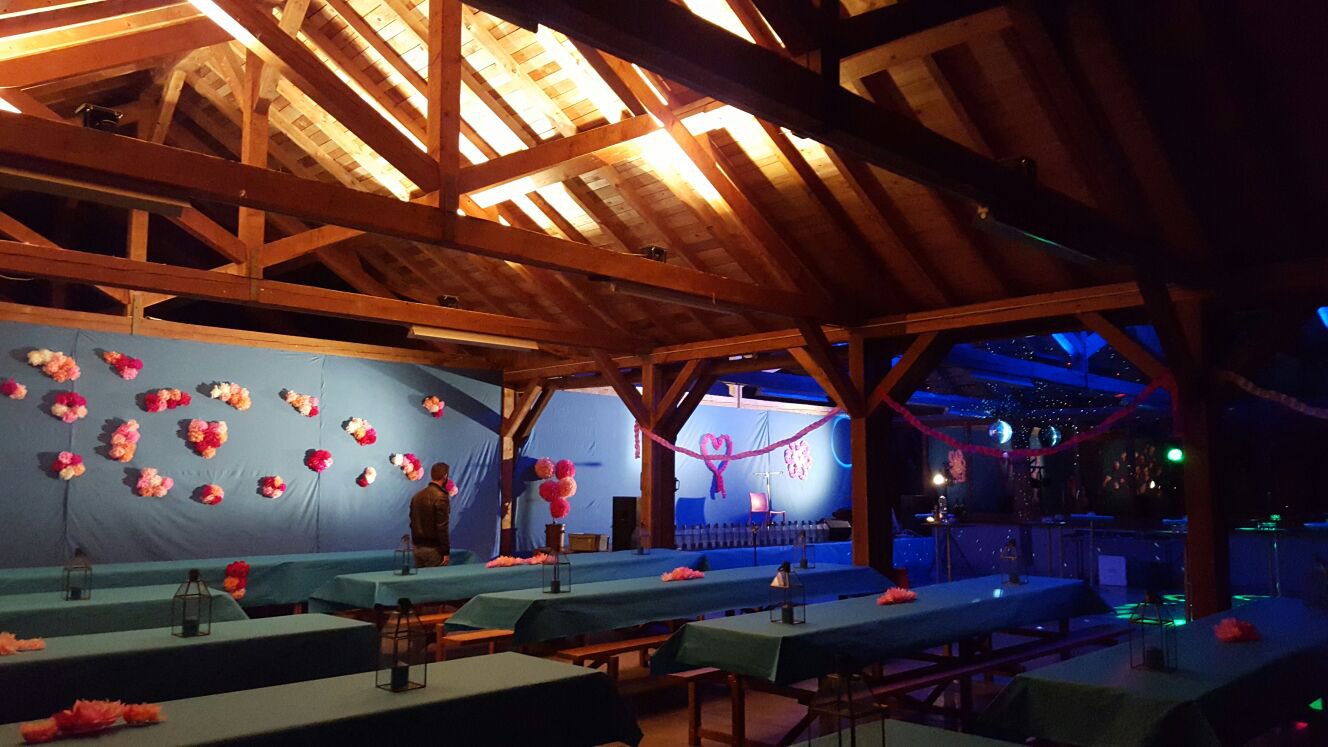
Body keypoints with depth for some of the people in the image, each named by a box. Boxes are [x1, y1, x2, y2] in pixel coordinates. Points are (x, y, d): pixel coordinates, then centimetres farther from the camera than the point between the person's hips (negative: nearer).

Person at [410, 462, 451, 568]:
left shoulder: (417, 496, 8)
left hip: (417, 547, 7)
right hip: (433, 549, -7)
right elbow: (442, 527, -18)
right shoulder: (441, 497, -16)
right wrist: (446, 552, -14)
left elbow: (413, 523, 13)